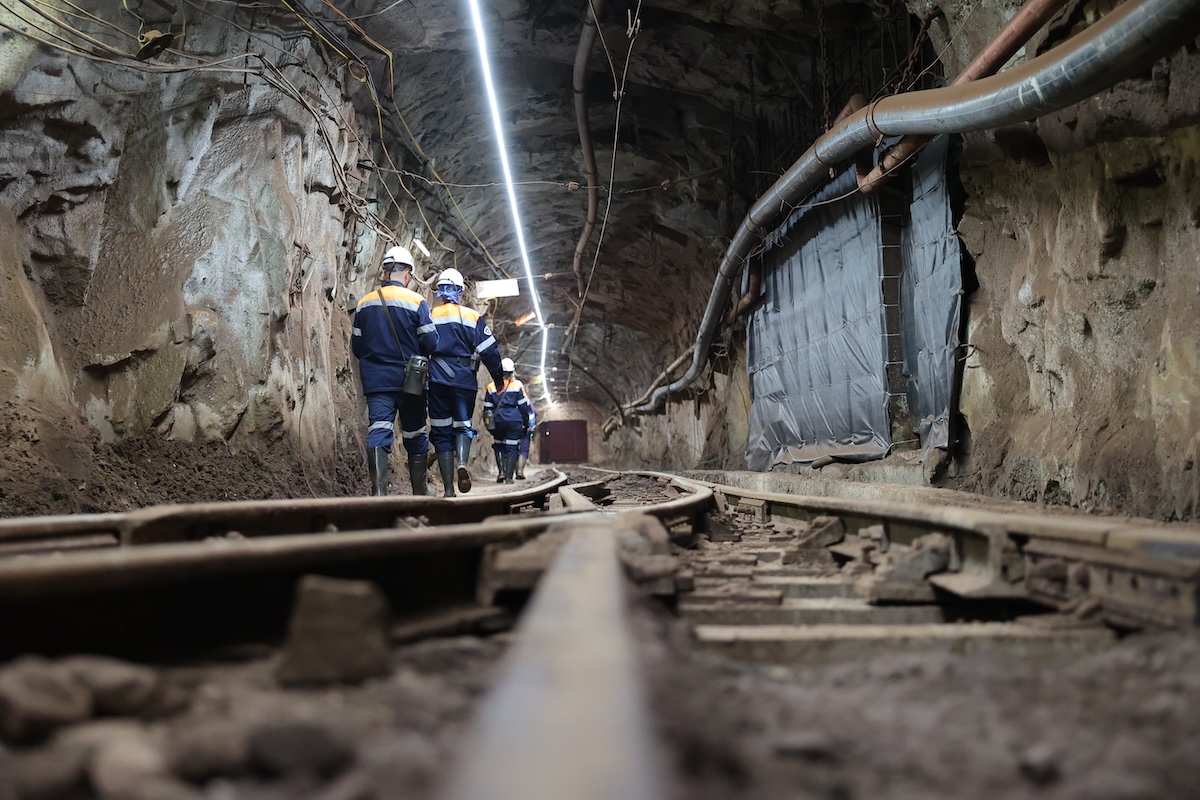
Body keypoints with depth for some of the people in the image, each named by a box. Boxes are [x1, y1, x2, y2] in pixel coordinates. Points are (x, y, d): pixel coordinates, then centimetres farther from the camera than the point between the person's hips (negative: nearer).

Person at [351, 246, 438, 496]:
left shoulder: (364, 304, 5)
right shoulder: (416, 302, -7)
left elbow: (357, 347, 10)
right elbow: (430, 343, -10)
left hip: (376, 381, 2)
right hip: (409, 381, -2)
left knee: (378, 433, -5)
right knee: (415, 436, 10)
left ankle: (379, 490, -23)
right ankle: (419, 494, 18)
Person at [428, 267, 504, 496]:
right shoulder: (472, 317, 2)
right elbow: (490, 351, 0)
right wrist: (499, 379, 10)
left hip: (436, 381, 1)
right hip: (464, 381, -1)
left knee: (441, 432, 5)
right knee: (463, 425, 14)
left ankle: (448, 488, 0)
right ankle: (462, 463, -18)